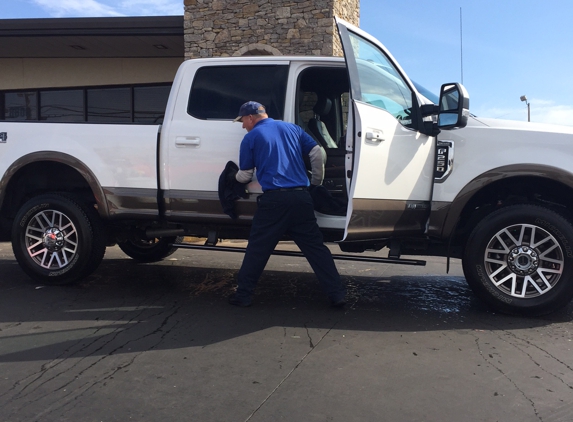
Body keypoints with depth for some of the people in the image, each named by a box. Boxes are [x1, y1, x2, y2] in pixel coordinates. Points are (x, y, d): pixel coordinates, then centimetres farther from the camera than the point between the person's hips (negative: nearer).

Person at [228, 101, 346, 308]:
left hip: (273, 199, -4)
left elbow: (245, 176, 11)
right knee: (315, 247, 9)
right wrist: (317, 181, 25)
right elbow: (317, 152, 14)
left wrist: (235, 177, 34)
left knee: (257, 249, 9)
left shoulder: (251, 137, 6)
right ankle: (337, 295, 9)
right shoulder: (292, 128, 17)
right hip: (301, 197, 4)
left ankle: (243, 295, 17)